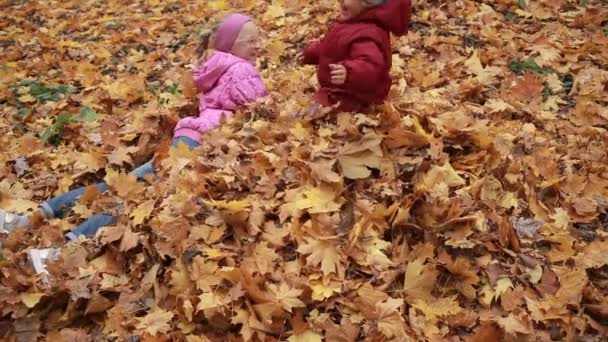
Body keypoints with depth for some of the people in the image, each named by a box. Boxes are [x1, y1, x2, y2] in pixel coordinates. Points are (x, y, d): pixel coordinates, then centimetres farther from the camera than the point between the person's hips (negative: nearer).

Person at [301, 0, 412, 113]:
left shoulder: (366, 36, -35)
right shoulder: (350, 20, 2)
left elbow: (370, 66, -51)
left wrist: (349, 72, -71)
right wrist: (312, 52, 31)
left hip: (352, 98, -11)